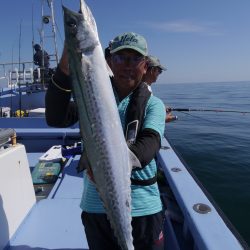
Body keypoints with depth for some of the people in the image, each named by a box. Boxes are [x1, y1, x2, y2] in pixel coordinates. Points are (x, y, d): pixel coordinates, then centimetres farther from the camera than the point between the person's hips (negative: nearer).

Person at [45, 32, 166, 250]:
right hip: (95, 205, 1)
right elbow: (56, 118, -18)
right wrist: (65, 66, -30)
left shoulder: (153, 105, -3)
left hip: (142, 208, -1)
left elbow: (147, 148, -21)